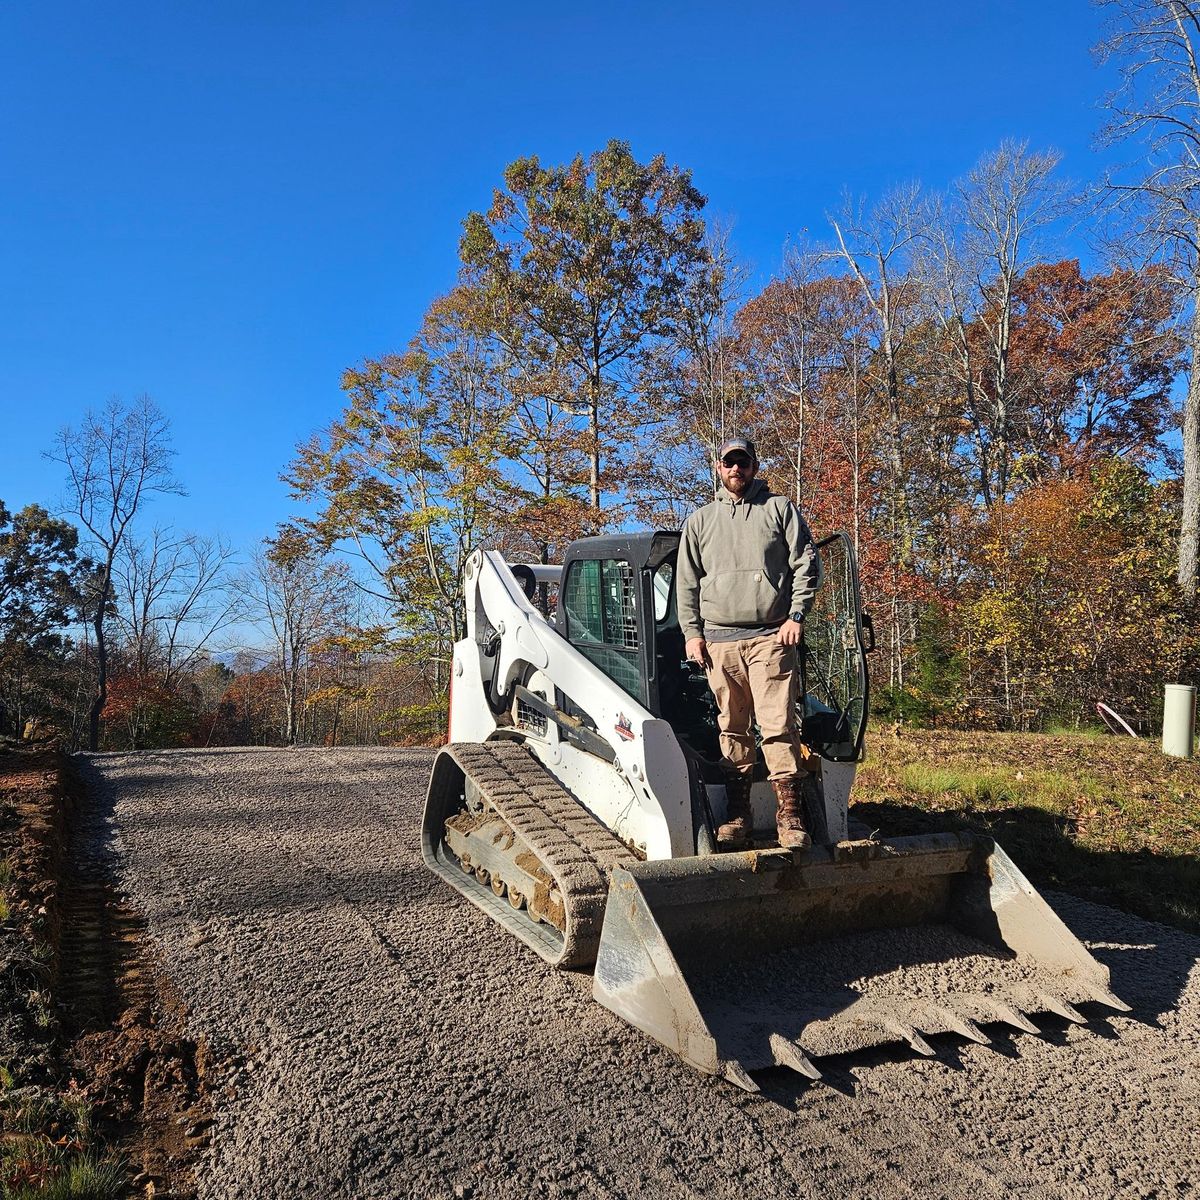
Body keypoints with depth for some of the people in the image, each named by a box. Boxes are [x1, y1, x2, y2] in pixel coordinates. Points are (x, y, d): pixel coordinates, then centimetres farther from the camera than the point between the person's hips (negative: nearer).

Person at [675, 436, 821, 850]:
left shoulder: (780, 509, 10)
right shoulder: (700, 520, 16)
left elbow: (806, 565, 5)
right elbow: (686, 582, 15)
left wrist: (796, 616, -5)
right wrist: (692, 632, 5)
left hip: (770, 637, -2)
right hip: (719, 641, 3)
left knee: (778, 725, -8)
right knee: (732, 728, 4)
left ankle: (789, 815, -2)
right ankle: (738, 815, 10)